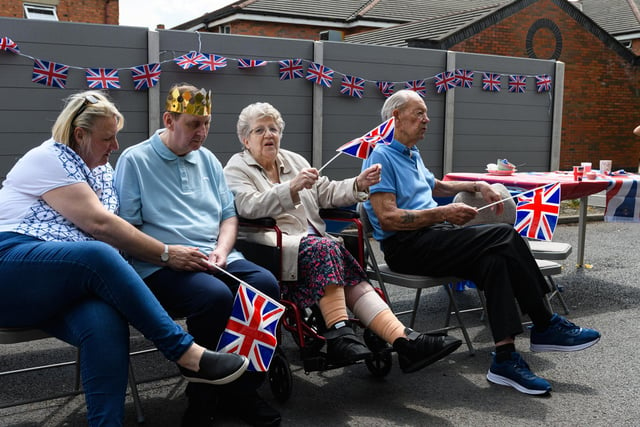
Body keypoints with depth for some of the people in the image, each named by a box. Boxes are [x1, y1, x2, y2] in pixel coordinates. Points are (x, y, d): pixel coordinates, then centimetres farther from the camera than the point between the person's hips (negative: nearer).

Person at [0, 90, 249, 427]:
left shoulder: (103, 171, 19)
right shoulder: (48, 159, -5)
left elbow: (108, 228, 12)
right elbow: (98, 224, -15)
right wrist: (165, 254, -13)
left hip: (63, 284, 6)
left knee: (106, 323, -30)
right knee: (99, 255, -35)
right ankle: (186, 353, -32)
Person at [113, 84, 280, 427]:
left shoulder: (208, 160, 19)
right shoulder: (134, 161, 2)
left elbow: (229, 215, 20)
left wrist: (222, 249, -1)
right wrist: (167, 254, -18)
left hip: (216, 260, 6)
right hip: (160, 267, -5)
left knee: (266, 283, -23)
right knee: (216, 296, -34)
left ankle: (243, 390, -7)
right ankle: (206, 396, -12)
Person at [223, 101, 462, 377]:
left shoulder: (294, 160, 24)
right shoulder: (236, 169, 6)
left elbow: (327, 193, 20)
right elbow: (249, 207, -14)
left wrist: (358, 185, 1)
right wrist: (291, 188, -27)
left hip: (315, 245, 5)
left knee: (353, 278, -23)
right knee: (325, 248, -34)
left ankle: (402, 338, -37)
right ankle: (340, 332, -39)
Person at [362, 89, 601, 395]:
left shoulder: (412, 155, 23)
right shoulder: (381, 156, -7)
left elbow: (436, 186, 41)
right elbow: (387, 218, -17)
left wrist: (477, 186, 26)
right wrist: (443, 214, -19)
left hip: (431, 236, 9)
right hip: (405, 246, -9)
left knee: (493, 260, -20)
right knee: (505, 237, -20)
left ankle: (505, 357, -22)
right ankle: (546, 327, -8)